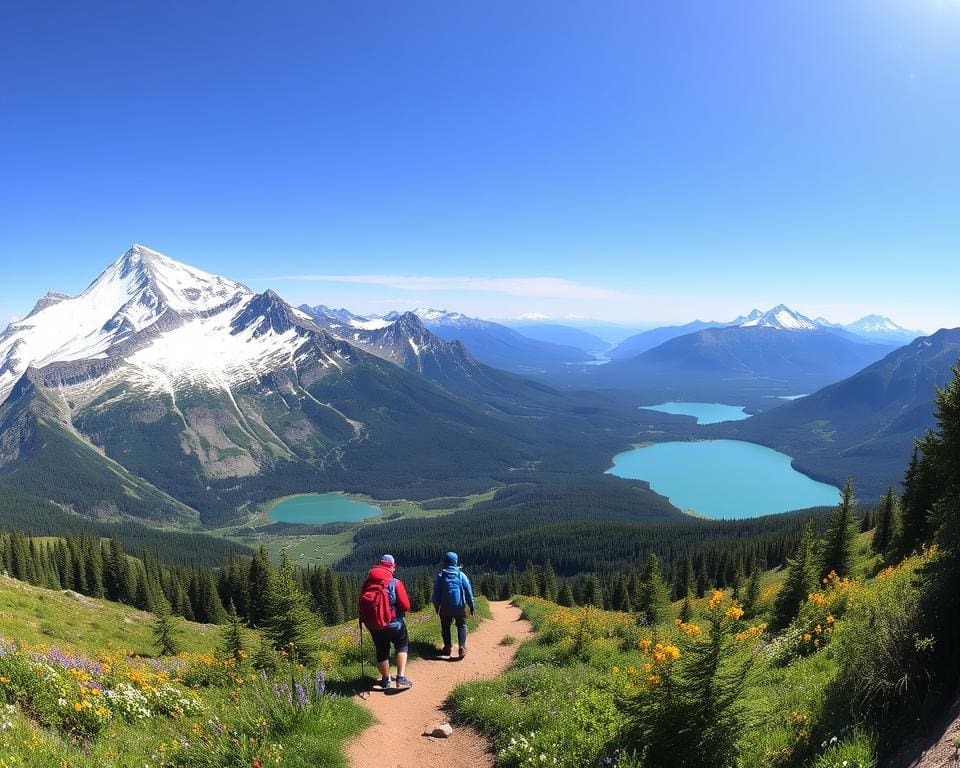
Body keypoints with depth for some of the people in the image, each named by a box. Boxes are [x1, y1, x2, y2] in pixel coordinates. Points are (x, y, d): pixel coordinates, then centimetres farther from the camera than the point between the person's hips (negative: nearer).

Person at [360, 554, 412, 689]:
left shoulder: (367, 583, -6)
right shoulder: (395, 583, -16)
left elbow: (361, 604, 2)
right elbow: (406, 606, -17)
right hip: (394, 624, -3)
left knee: (381, 651, 20)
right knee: (402, 646, 20)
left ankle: (385, 680, 34)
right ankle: (401, 678, 9)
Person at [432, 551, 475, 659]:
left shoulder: (440, 576, -4)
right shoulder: (461, 575, -2)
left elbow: (436, 593, -1)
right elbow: (469, 591, 0)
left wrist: (436, 606, 11)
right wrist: (471, 605, 9)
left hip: (445, 607, 0)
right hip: (460, 607, 1)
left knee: (445, 627, 18)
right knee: (461, 626, 16)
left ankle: (448, 648, 17)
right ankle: (462, 648, 2)